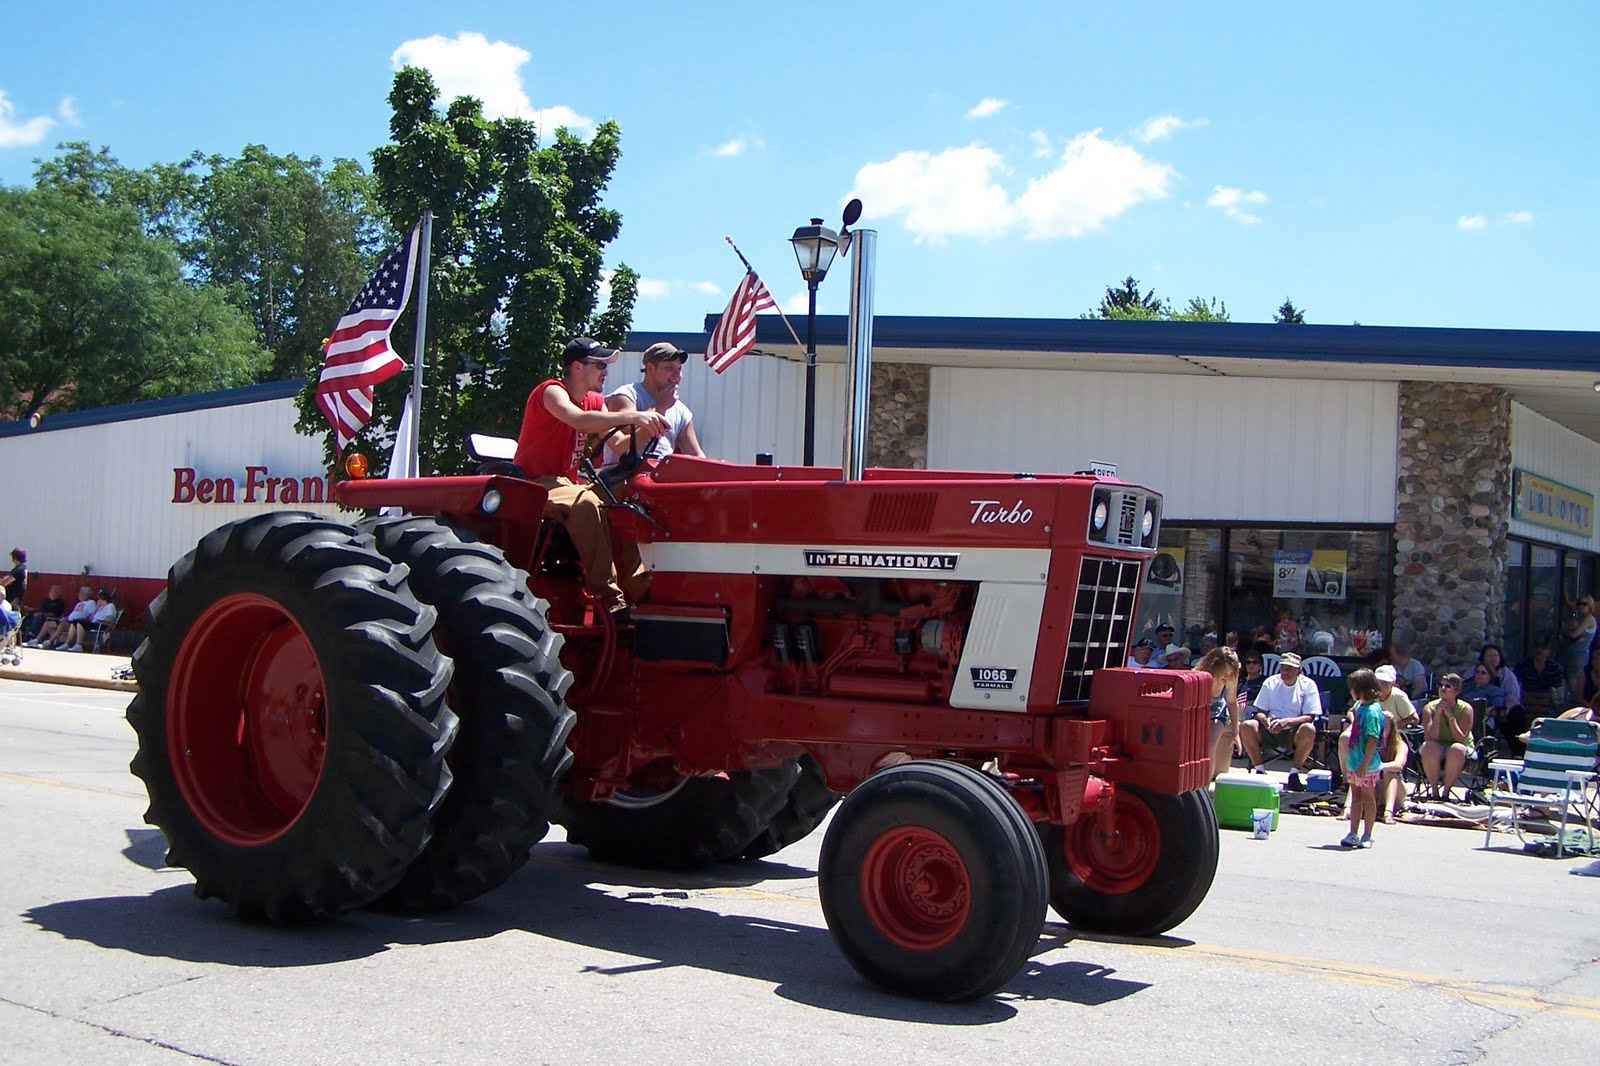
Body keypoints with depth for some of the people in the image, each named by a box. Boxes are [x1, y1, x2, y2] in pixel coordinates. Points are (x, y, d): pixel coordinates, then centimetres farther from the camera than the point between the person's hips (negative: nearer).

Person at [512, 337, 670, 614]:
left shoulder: (594, 402, 14)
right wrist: (633, 417, -41)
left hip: (565, 484, 9)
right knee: (586, 503, -34)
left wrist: (646, 428, -18)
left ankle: (638, 590, -8)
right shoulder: (552, 391, -12)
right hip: (535, 485, -9)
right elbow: (579, 420, -34)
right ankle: (608, 597, -37)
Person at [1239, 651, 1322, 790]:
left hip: (1294, 730, -2)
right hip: (1270, 729, 2)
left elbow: (1309, 716, -9)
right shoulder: (1270, 683, 6)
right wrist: (1265, 720, -21)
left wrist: (1287, 721, -27)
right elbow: (1259, 711, 5)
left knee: (1309, 729, -36)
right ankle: (1260, 771, -12)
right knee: (1246, 726, -25)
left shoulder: (1308, 685, -1)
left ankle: (1294, 773, -20)